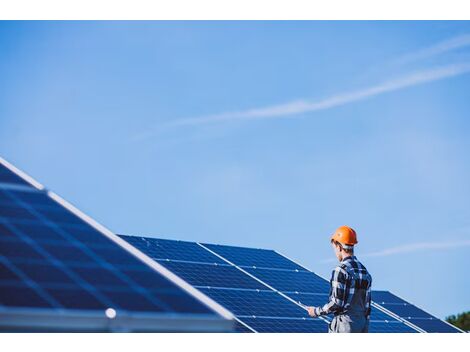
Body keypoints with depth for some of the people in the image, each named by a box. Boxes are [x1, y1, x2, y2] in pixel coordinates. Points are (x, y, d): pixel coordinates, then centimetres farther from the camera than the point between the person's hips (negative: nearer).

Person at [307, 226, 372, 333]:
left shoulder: (341, 270, -13)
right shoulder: (364, 271, 11)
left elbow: (337, 303, -17)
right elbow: (367, 304, 13)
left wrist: (317, 311, -3)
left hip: (344, 324, -8)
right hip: (362, 324, 8)